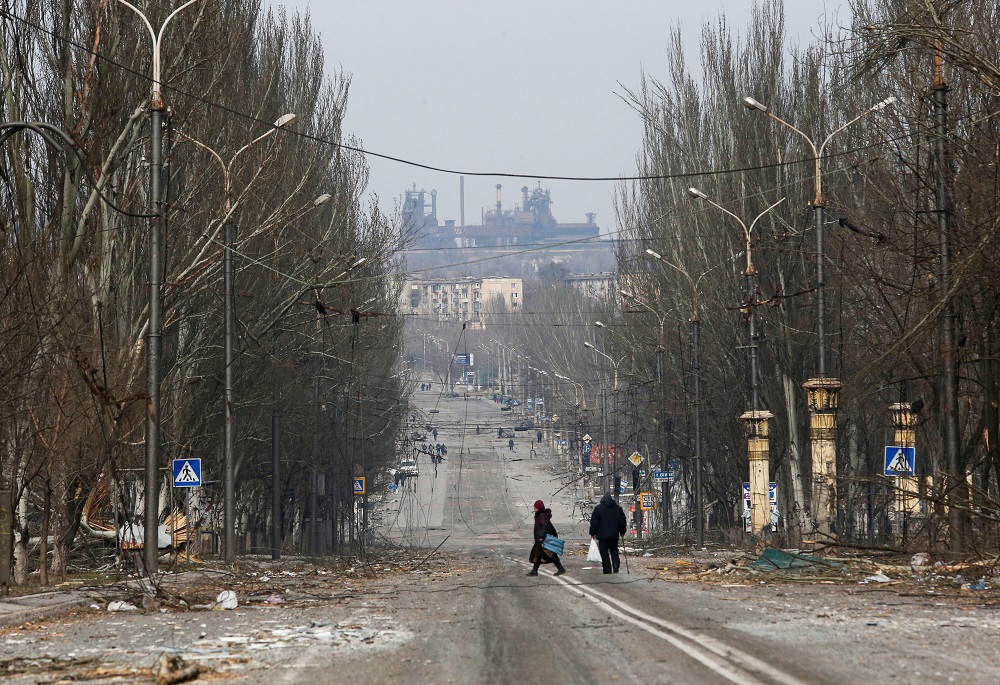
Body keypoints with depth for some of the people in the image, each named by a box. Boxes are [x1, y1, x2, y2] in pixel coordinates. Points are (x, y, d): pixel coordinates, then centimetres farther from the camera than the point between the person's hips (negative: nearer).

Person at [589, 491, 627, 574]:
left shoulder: (598, 508, -4)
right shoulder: (618, 508, 7)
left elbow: (594, 522, -3)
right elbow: (623, 521, 14)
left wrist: (593, 533, 5)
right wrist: (622, 532, 26)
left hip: (602, 535, -3)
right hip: (614, 535, 3)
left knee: (604, 553, 1)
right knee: (614, 550, 16)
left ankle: (607, 571, -4)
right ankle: (616, 564, -9)